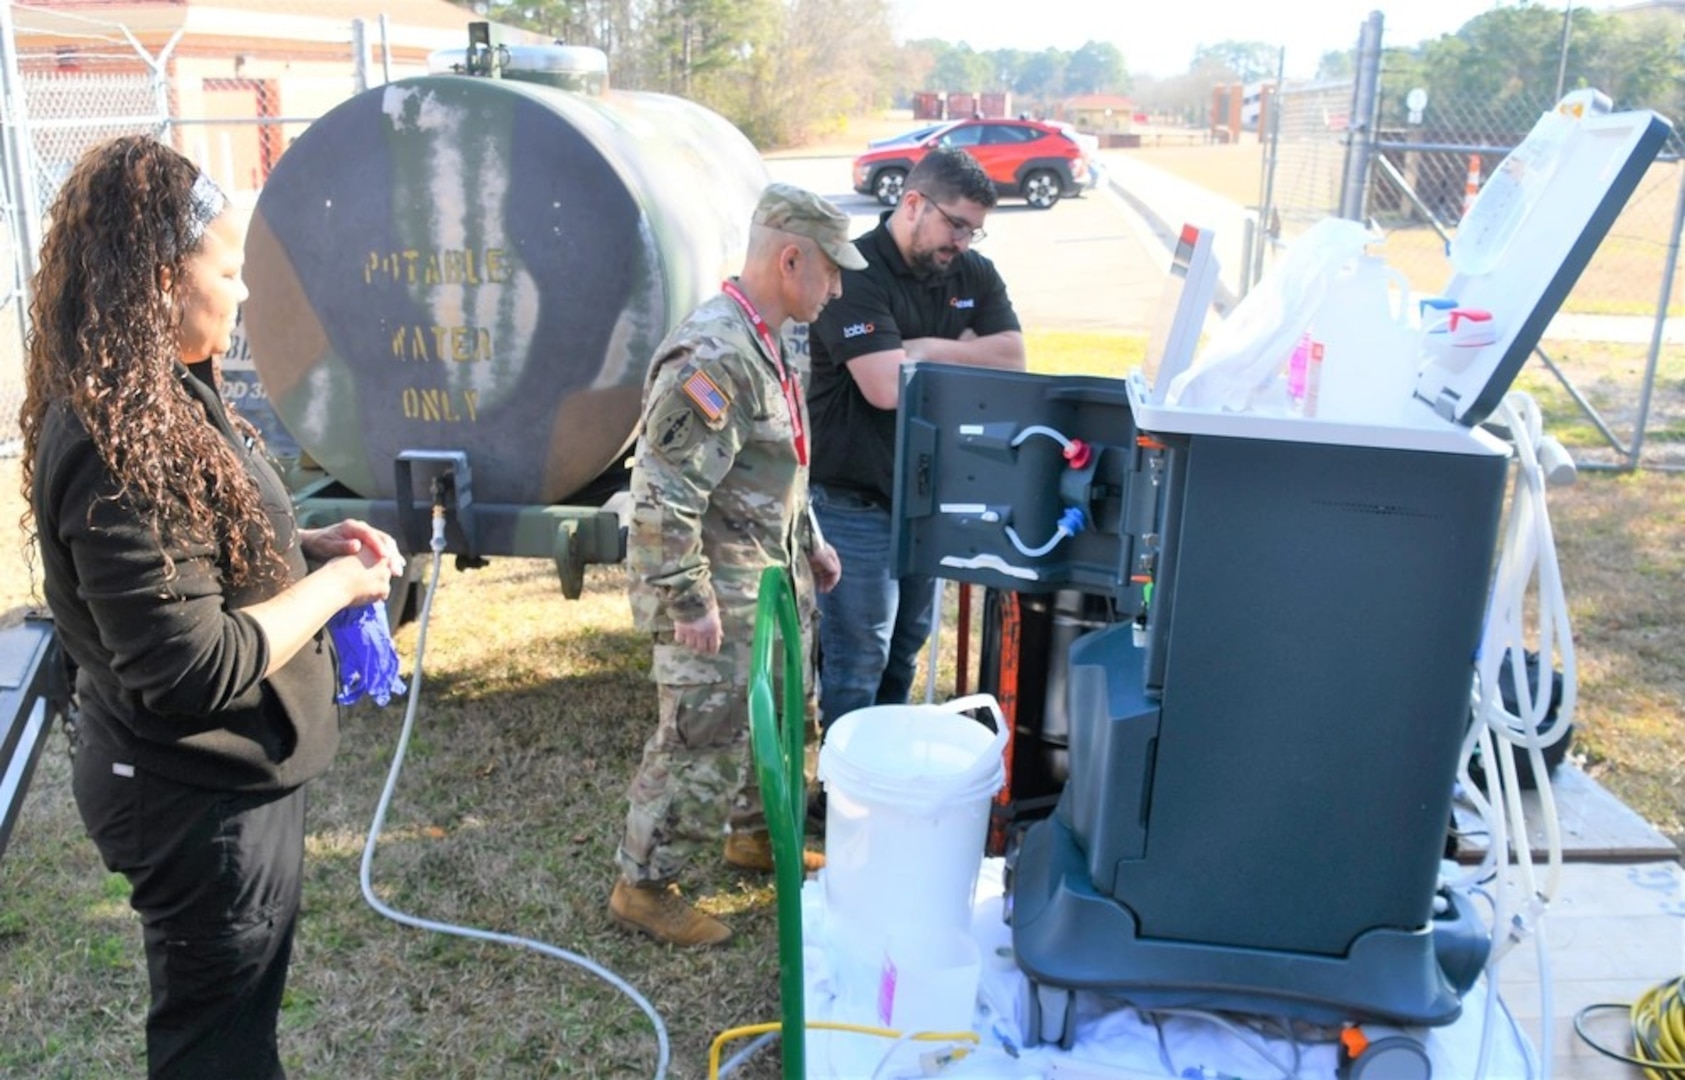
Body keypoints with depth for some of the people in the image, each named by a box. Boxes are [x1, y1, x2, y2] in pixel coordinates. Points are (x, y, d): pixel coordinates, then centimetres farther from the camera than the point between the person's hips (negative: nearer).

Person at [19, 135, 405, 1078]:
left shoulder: (161, 396, 3)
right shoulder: (117, 449, -29)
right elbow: (194, 670, -29)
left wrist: (310, 543, 1)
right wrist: (335, 584, -18)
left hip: (223, 774, 9)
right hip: (202, 798, -9)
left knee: (247, 999, 28)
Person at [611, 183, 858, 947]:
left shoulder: (765, 344, 8)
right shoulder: (712, 357, -25)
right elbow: (662, 496, -26)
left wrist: (809, 542, 22)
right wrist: (690, 603, -23)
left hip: (769, 585, 10)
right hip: (717, 599, -10)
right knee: (704, 744, 0)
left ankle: (755, 835, 43)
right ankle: (643, 886, 17)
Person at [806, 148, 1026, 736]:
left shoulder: (973, 273, 5)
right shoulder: (856, 274, -18)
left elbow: (1015, 357, -4)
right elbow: (887, 387, -28)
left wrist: (928, 348, -16)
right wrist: (969, 358, -11)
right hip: (855, 502, -7)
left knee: (906, 645, 19)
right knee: (857, 660, 2)